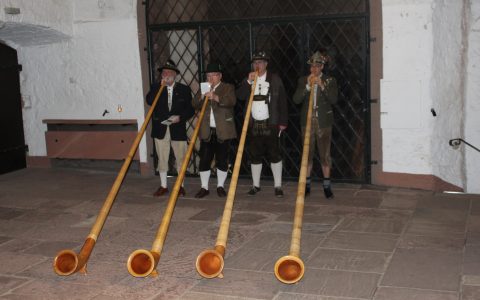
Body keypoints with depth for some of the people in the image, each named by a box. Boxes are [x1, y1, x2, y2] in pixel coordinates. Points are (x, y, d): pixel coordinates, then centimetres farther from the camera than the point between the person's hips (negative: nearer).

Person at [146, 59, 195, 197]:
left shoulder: (184, 89, 2)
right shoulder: (156, 87, 5)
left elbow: (191, 109, 1)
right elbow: (149, 101, -13)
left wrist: (180, 117, -16)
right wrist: (161, 86, -17)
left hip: (178, 129, -1)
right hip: (160, 129, 1)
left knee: (181, 158, 5)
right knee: (162, 159, 8)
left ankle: (181, 186, 18)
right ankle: (163, 186, 19)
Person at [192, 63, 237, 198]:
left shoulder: (228, 88, 3)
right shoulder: (203, 89, 16)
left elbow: (232, 101, -17)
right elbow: (194, 104, 4)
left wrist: (216, 97, -33)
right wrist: (202, 96, -16)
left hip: (223, 131, -3)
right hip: (206, 131, 3)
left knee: (222, 160, 2)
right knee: (204, 159, 1)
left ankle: (220, 186, 14)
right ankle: (204, 187, 10)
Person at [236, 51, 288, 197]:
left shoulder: (275, 79, 1)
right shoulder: (248, 79, 11)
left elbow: (282, 101, -1)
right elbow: (240, 96, -3)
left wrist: (283, 122, -5)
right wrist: (248, 82, -15)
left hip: (271, 124, -3)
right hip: (254, 124, 3)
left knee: (274, 154, -1)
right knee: (255, 155, 8)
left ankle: (278, 186, 5)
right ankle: (256, 185, 17)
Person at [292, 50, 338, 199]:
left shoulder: (330, 81, 3)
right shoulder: (303, 80, 8)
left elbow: (333, 99, -9)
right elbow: (296, 99, -3)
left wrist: (322, 86, -18)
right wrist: (308, 86, -13)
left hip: (324, 122, -1)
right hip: (307, 121, 2)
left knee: (325, 153, 1)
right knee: (307, 153, 5)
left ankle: (327, 185, 9)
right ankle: (306, 184, 14)